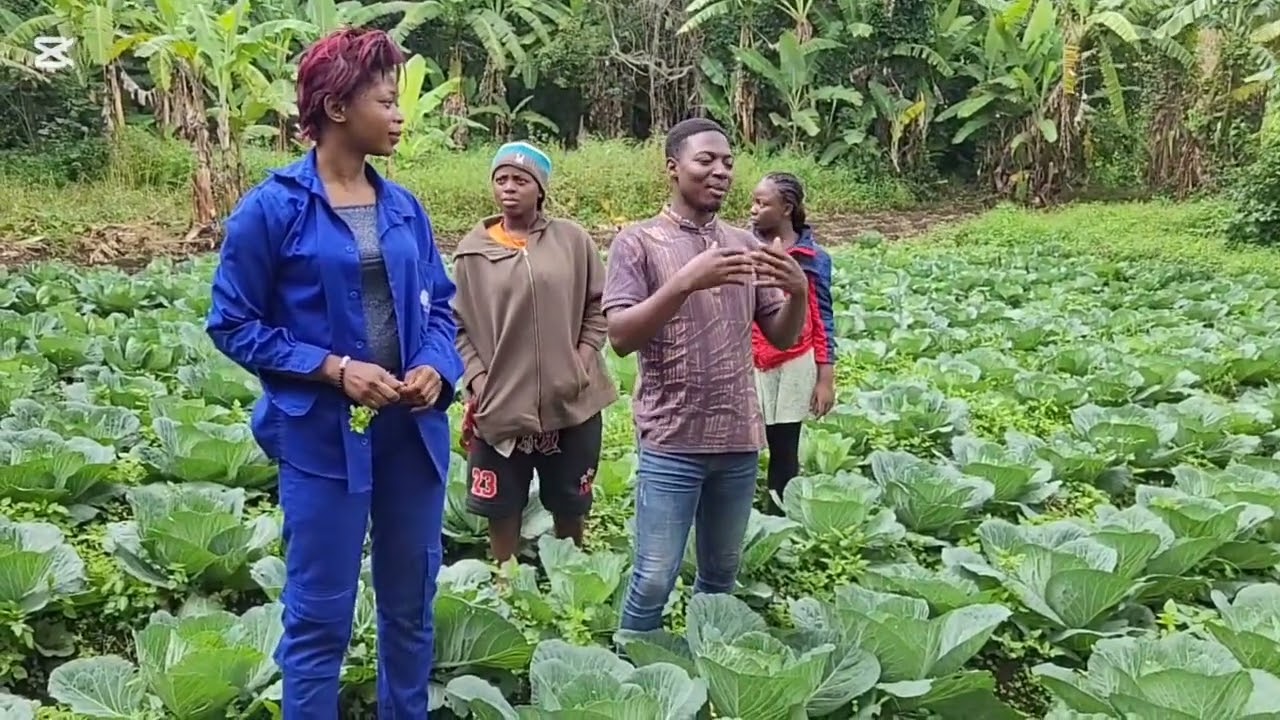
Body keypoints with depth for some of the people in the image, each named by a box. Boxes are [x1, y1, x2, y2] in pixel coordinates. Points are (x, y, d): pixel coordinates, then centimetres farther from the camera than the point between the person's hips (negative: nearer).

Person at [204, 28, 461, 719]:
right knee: (319, 615, 5)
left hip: (413, 428, 5)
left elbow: (438, 306, 12)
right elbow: (233, 324, -7)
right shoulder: (272, 207, -9)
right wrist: (335, 369, -18)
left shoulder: (404, 206, 6)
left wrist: (437, 368, -9)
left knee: (411, 602, 17)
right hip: (322, 434, -5)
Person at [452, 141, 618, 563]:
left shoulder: (573, 240, 1)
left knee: (570, 510, 15)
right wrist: (477, 378, -9)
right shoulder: (473, 250, 1)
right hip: (500, 406, 0)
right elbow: (458, 324, 2)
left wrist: (583, 361, -5)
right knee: (503, 510, 10)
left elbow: (598, 306, 6)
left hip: (572, 402, 1)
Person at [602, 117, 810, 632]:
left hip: (739, 439, 5)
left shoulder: (745, 245, 10)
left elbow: (783, 337, 10)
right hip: (672, 442, -5)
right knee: (653, 580, -2)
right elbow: (620, 337, -13)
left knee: (721, 576, 14)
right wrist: (685, 283, -26)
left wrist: (799, 292, -12)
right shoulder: (638, 242, -4)